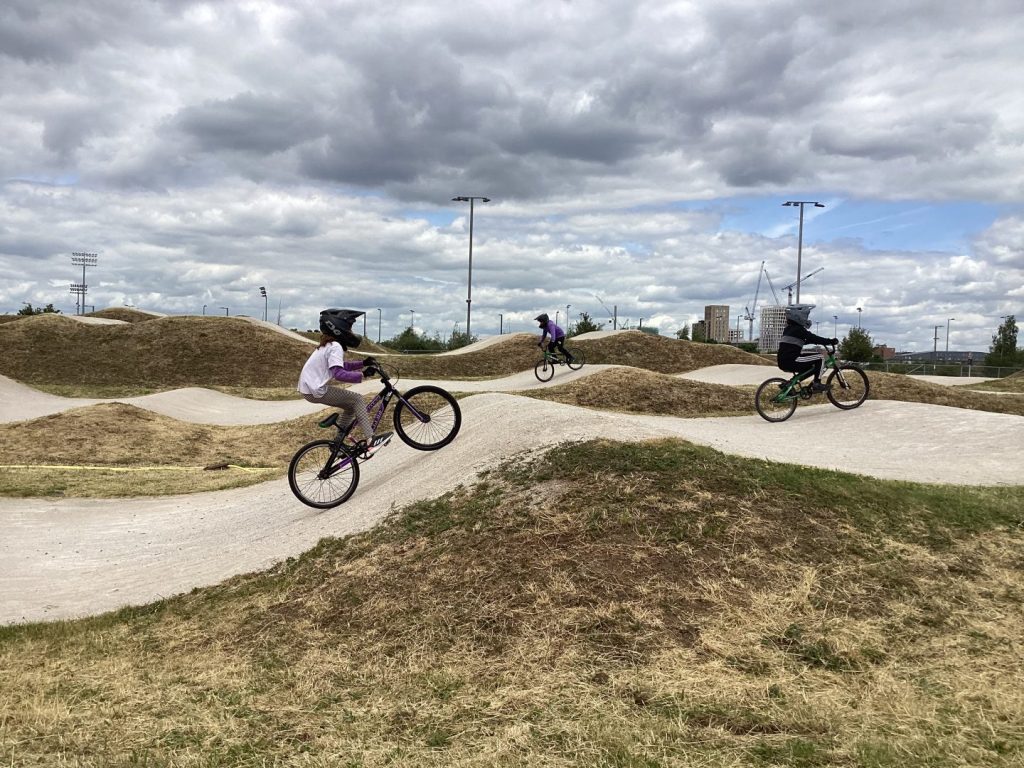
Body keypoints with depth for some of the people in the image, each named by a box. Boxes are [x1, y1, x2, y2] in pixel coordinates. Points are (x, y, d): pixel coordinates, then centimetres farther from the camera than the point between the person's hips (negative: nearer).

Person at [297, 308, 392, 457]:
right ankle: (370, 441, -12)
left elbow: (342, 365, 26)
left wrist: (363, 363, 17)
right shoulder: (335, 347, -17)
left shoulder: (328, 345, 15)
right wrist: (362, 374, -24)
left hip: (308, 387, 10)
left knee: (351, 406, 17)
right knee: (357, 399, -8)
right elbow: (339, 374, -27)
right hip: (316, 391, -10)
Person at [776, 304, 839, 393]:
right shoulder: (798, 329, -9)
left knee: (811, 368, 29)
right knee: (820, 356, -3)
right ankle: (817, 384, -3)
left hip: (783, 363, 9)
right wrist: (831, 341, -8)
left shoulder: (788, 329, 19)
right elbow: (814, 338, -15)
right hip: (791, 361, -9)